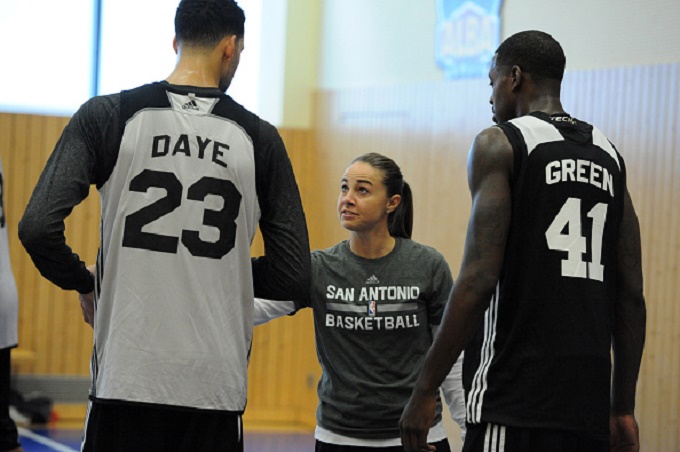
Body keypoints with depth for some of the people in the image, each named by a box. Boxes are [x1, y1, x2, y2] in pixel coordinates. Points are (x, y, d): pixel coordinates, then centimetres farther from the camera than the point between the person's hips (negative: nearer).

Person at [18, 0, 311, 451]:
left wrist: (84, 283, 9)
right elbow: (294, 278, 1)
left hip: (126, 378, -1)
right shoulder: (259, 138, 2)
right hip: (216, 386, 1)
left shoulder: (107, 116, -1)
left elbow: (38, 228, -10)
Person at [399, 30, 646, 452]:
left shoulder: (498, 144, -3)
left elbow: (480, 279, -13)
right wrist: (623, 409, 18)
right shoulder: (608, 155, 16)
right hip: (589, 397, 7)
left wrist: (425, 389, -9)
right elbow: (631, 295, 14)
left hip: (515, 398, -7)